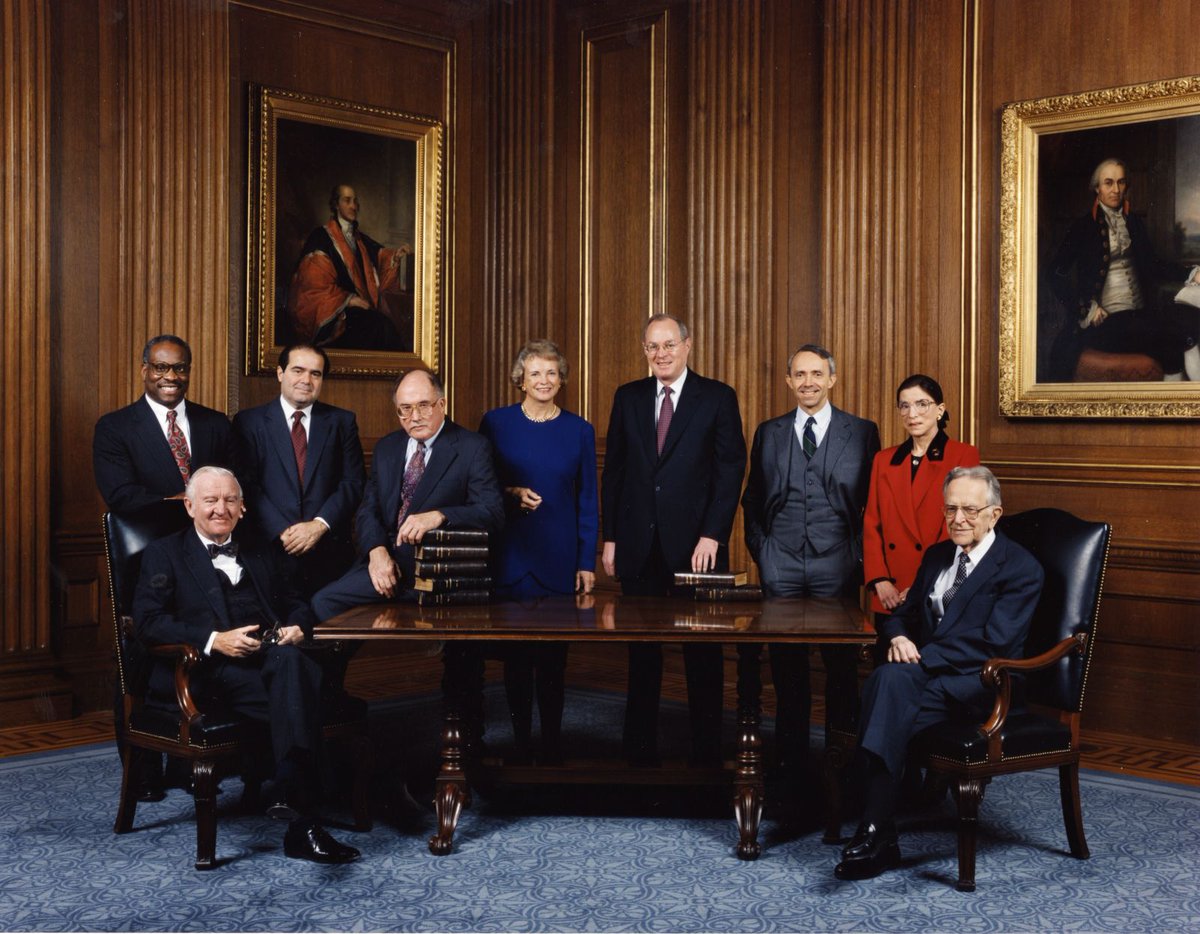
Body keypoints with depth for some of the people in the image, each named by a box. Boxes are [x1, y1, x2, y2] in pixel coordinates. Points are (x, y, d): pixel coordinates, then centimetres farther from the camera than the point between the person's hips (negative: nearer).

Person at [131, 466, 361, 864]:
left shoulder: (255, 557, 31)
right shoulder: (164, 554, 14)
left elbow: (296, 605, 29)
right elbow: (147, 622, 0)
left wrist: (297, 627, 2)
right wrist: (214, 640, -16)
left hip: (270, 657, 4)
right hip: (206, 670, -4)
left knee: (293, 663, -36)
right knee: (295, 689, -35)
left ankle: (298, 809, -42)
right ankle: (301, 821, -39)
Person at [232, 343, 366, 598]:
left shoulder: (342, 422, 10)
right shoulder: (249, 422, 5)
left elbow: (354, 482, 3)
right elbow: (246, 484, -3)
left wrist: (320, 524, -11)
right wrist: (282, 531, -14)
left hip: (330, 555, 1)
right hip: (272, 551, -1)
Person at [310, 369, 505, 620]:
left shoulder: (472, 448, -1)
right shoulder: (386, 448, 17)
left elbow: (493, 513, -10)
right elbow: (368, 509, 13)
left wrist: (438, 516, -27)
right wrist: (377, 550, -9)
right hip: (386, 561, 5)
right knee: (324, 601, -17)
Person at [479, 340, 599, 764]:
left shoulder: (579, 430, 4)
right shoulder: (496, 423, 2)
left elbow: (587, 501, 5)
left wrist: (587, 562, 0)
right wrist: (511, 493, -12)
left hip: (560, 557, 0)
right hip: (510, 554, 0)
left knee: (554, 653, 4)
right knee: (515, 654, 5)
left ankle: (551, 744, 15)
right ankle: (520, 743, 16)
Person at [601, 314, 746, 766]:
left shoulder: (717, 397, 0)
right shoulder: (628, 397, 9)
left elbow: (730, 470, -4)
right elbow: (613, 471, 10)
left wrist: (712, 535, -13)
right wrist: (610, 537, 5)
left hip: (696, 545, -3)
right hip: (640, 544, 3)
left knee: (703, 653, 5)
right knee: (642, 652, 9)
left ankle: (706, 753, 13)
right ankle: (640, 749, 17)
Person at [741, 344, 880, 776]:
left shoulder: (862, 432, 5)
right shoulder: (768, 433, 11)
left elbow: (874, 502, 5)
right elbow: (752, 499, 15)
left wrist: (861, 553, -2)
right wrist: (760, 549, 6)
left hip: (837, 565, -1)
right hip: (781, 565, 2)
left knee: (840, 662, 3)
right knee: (786, 665, 4)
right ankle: (791, 761, 14)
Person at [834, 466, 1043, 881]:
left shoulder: (1021, 569, -4)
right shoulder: (936, 556, 18)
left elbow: (991, 645, -14)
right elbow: (903, 612, 22)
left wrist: (921, 657, -20)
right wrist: (898, 637, -4)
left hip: (982, 685, -6)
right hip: (928, 674, 6)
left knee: (893, 680, -35)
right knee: (888, 679, -32)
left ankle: (875, 831, -36)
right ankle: (879, 835, -33)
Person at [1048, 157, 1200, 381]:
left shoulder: (1135, 223, 17)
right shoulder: (1085, 227, 2)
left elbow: (1152, 265, 17)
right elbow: (1057, 274, -2)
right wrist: (1087, 310, -9)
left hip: (1140, 312, 5)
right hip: (1104, 321, -5)